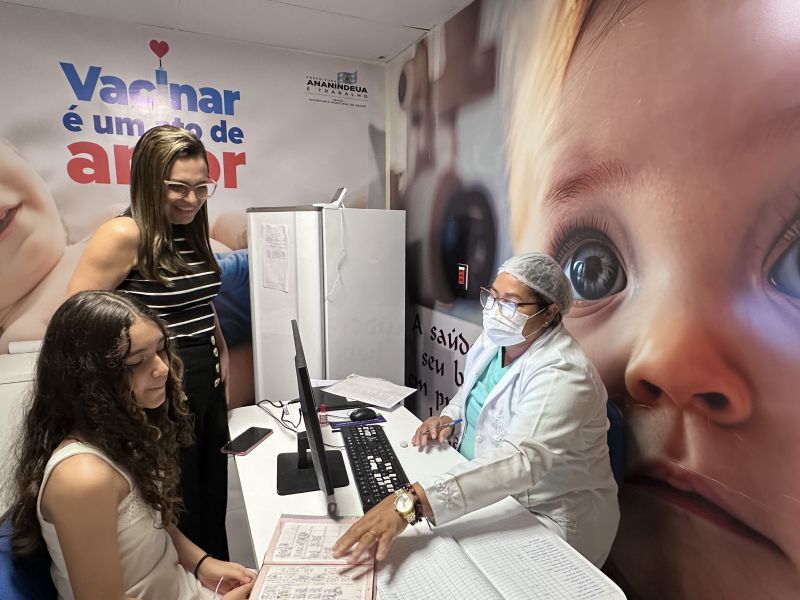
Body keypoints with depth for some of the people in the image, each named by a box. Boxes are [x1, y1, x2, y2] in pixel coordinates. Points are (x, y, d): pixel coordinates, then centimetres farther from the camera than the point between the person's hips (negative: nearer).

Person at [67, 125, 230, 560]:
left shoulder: (191, 233, 8)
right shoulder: (123, 235, -16)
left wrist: (221, 353, 11)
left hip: (208, 386, 8)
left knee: (213, 500, 21)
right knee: (175, 512, 9)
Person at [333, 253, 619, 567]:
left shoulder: (561, 374, -28)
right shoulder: (494, 339, -3)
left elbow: (519, 461, -42)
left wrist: (410, 502, -51)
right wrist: (449, 417, -7)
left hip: (545, 518, -7)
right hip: (482, 490, 7)